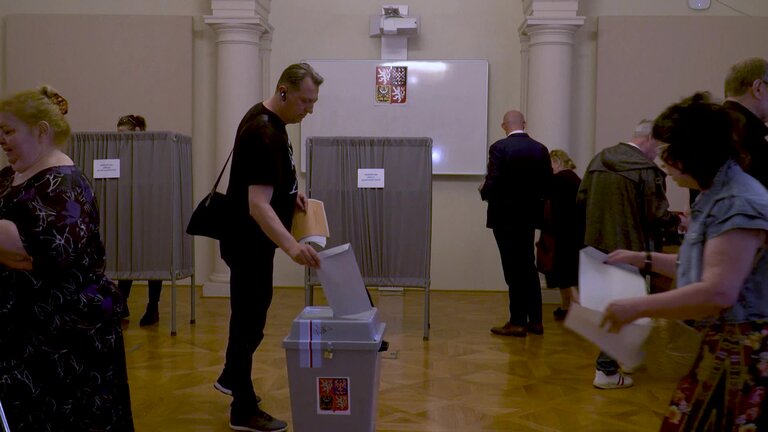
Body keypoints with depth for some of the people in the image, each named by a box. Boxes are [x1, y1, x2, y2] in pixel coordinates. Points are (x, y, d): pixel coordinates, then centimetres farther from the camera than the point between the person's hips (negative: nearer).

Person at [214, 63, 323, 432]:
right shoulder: (264, 134, -27)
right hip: (248, 241, -10)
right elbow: (258, 204, -36)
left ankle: (231, 378, 43)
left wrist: (291, 192, 7)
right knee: (250, 318, 0)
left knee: (250, 312, 23)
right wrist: (291, 246, -47)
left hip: (253, 239, 10)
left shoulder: (267, 118, 5)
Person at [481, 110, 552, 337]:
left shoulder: (499, 148, -13)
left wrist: (483, 192, 3)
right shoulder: (540, 149, 2)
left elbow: (493, 184, -18)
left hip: (505, 216, -5)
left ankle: (518, 322, 6)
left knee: (514, 270, 1)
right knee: (528, 267, 15)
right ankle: (535, 320, 21)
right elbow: (547, 186, 2)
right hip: (529, 216, 5)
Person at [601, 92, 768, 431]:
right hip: (719, 346, 10)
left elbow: (718, 293, -28)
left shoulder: (737, 204, -20)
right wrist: (644, 259, 21)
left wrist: (637, 308, -23)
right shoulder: (716, 196, 13)